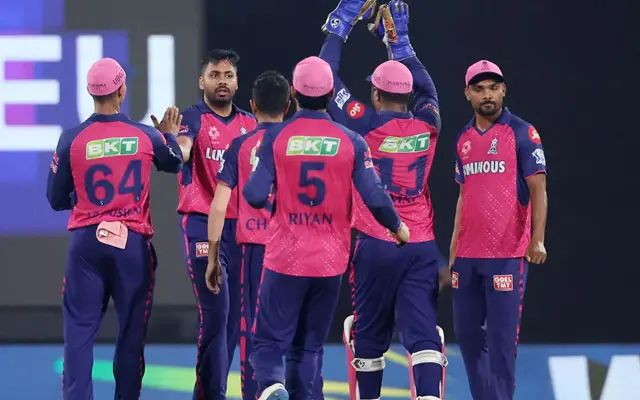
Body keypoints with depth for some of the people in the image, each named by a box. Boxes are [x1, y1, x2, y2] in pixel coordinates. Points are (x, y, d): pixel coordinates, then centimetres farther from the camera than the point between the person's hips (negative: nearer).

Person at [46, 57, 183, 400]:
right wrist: (170, 134, 38)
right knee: (131, 332, 10)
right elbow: (174, 162, 20)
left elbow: (56, 200, 4)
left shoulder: (72, 140, -5)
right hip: (133, 243, 0)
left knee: (79, 331, 1)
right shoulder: (146, 136, -3)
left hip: (86, 243, 0)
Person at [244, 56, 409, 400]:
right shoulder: (351, 142, -2)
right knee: (308, 347, 13)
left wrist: (252, 188, 13)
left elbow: (255, 196, -12)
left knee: (268, 343, 4)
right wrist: (397, 227, 10)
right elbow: (375, 198, -9)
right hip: (330, 261, 2)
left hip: (285, 258, -2)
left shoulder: (275, 138, -5)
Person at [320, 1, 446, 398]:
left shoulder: (365, 126, -6)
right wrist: (399, 40, 30)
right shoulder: (428, 126, 2)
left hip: (375, 245, -2)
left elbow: (329, 78, 5)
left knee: (369, 336, 11)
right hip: (421, 246, 2)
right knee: (423, 333, -6)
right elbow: (426, 86, 24)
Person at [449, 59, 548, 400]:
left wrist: (538, 240, -19)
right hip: (468, 256, 6)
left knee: (501, 338, -7)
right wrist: (453, 252, 18)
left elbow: (538, 189, -8)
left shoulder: (522, 133, -3)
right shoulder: (464, 139, 14)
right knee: (466, 333, 9)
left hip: (507, 255, -6)